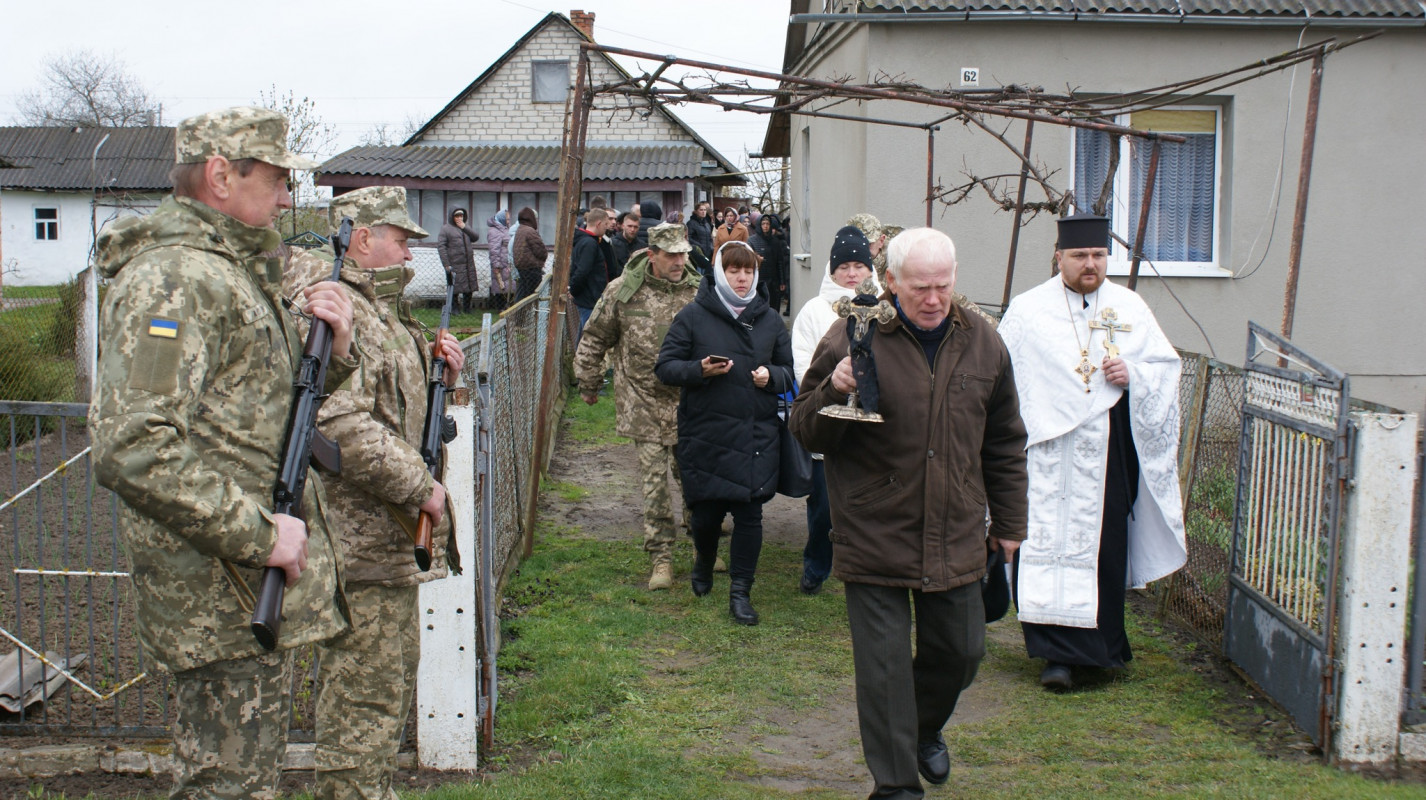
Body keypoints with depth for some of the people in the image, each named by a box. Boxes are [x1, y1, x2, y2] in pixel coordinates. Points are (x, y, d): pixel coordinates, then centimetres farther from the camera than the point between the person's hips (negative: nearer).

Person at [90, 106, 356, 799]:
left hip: (254, 583, 10)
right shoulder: (174, 279, -18)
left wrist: (330, 351, 2)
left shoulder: (235, 272, 15)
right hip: (222, 591, -10)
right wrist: (257, 534, -24)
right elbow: (130, 448, -29)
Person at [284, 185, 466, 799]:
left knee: (395, 677, 21)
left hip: (390, 533, 11)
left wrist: (438, 376, 6)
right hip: (357, 536, -11)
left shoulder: (383, 308, 16)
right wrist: (421, 486, -21)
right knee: (365, 701, -3)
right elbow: (341, 425, -28)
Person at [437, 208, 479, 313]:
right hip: (455, 265, -5)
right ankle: (455, 308, 8)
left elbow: (475, 238, 6)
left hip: (469, 264, 5)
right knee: (455, 288, -3)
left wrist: (465, 228, -6)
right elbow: (440, 246, -8)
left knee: (469, 288, 7)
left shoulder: (466, 227, 18)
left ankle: (467, 308, 18)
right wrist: (446, 264, -15)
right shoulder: (446, 228, -2)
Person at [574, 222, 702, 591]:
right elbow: (594, 340, 8)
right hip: (644, 405, -1)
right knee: (654, 481, 0)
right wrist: (589, 385, 12)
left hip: (690, 405, 1)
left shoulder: (698, 291, -2)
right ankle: (661, 557, 9)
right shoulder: (623, 291, -3)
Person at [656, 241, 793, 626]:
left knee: (749, 512, -1)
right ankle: (704, 561, 39)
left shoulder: (769, 320, 9)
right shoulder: (693, 316, 0)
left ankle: (740, 591, 13)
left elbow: (789, 370, 16)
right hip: (705, 433, -2)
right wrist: (699, 370, -18)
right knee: (706, 512, 5)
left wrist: (771, 375, -6)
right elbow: (665, 366, 0)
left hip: (756, 434, 2)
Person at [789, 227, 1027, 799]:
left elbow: (1004, 443, 15)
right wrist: (834, 392, -26)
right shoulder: (852, 339, -9)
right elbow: (806, 432, -5)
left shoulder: (981, 343, 5)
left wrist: (1009, 523, 17)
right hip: (875, 537, -4)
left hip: (956, 540, 4)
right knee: (884, 664, 1)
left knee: (961, 651, 15)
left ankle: (925, 730, 45)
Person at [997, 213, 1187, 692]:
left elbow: (1166, 366, 11)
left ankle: (1102, 640, 23)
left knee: (1105, 544, 6)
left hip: (1109, 452, 2)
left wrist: (1133, 375, -9)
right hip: (1049, 451, -2)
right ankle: (1059, 653, -3)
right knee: (1050, 544, -7)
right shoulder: (1028, 310, 3)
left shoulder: (1130, 307, 9)